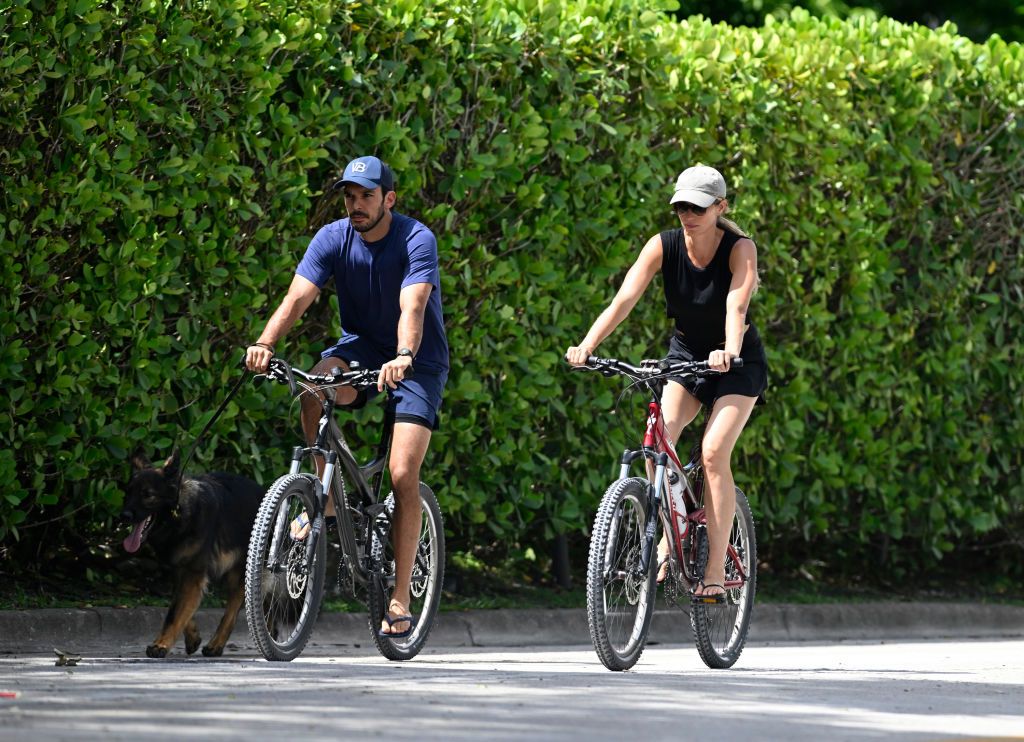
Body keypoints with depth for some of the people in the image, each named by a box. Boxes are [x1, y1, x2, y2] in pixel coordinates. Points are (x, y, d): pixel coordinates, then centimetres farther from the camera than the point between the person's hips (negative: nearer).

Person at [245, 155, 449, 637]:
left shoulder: (416, 241, -20)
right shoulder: (334, 238, -10)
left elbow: (412, 307, -36)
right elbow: (298, 297, -22)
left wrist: (403, 357, -55)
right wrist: (265, 343, -41)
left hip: (418, 361, -3)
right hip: (360, 345, 3)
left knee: (403, 476, -16)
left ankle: (400, 598, -9)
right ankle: (326, 502, -17)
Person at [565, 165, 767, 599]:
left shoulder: (740, 249, -20)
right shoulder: (663, 246, -14)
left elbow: (737, 306, -36)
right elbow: (624, 299, -24)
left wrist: (730, 353, -56)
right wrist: (587, 345, -40)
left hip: (737, 364, -3)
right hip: (685, 354, 3)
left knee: (713, 452, -21)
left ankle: (716, 569, -16)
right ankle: (666, 543, -4)